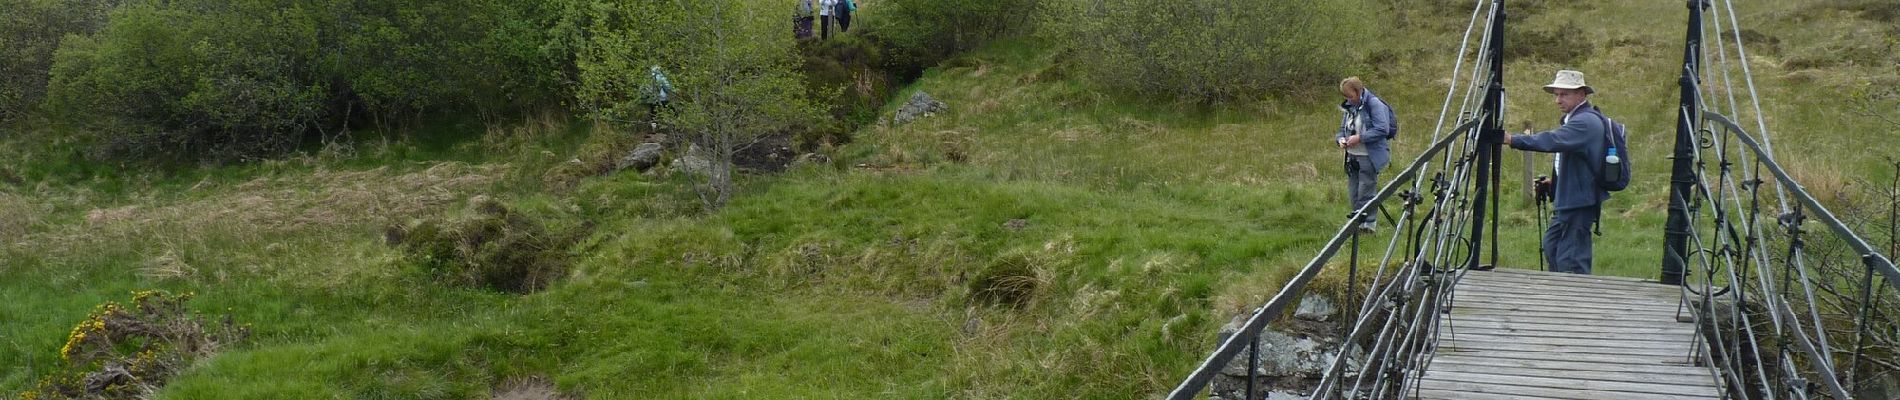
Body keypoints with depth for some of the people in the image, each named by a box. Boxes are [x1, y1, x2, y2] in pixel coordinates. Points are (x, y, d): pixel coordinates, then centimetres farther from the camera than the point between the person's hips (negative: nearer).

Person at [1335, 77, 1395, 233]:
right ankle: (1357, 222, 23)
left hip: (1369, 157, -8)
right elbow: (1343, 129, 19)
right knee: (1353, 193, 13)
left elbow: (1382, 130, -20)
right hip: (1352, 157, 8)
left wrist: (1360, 138, -22)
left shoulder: (1374, 104, -13)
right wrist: (1341, 139, -3)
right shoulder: (1350, 106, 10)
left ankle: (1369, 223, 6)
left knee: (1366, 192, -4)